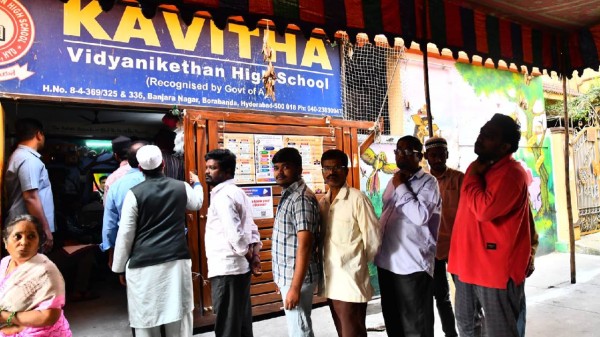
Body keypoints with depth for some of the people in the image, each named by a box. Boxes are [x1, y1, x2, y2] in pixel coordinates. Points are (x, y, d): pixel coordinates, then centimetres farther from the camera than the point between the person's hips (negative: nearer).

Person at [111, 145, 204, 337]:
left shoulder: (134, 193, -6)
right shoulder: (181, 188, 3)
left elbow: (125, 234, -3)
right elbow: (197, 203, 26)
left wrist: (120, 268, 8)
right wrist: (197, 184, 46)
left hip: (143, 265, -2)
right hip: (177, 260, 3)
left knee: (146, 320, 8)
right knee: (178, 317, 12)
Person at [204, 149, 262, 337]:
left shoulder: (223, 196, -15)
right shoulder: (238, 193, 15)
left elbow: (235, 234, -23)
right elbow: (252, 230, 14)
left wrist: (250, 258, -9)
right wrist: (255, 255, 3)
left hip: (226, 269, -9)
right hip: (240, 268, 9)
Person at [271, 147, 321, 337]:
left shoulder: (302, 198, -19)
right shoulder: (288, 196, 11)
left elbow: (304, 246, -23)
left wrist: (295, 287, -24)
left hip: (297, 277, -9)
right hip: (287, 275, 9)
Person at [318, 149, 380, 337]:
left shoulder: (357, 198, -13)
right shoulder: (322, 203, 8)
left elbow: (373, 239, -10)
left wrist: (359, 263, 1)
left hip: (351, 282, -7)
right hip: (331, 282, 7)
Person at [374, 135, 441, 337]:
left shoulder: (428, 182, -9)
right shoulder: (394, 181, 14)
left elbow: (421, 216, -24)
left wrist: (401, 187, -15)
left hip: (413, 264, -7)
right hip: (387, 262, 7)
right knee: (392, 321, 19)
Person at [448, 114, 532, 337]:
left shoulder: (511, 173, -17)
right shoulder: (480, 168, 13)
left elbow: (484, 209, -30)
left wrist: (472, 176, -16)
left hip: (495, 266, -9)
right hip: (468, 263, 9)